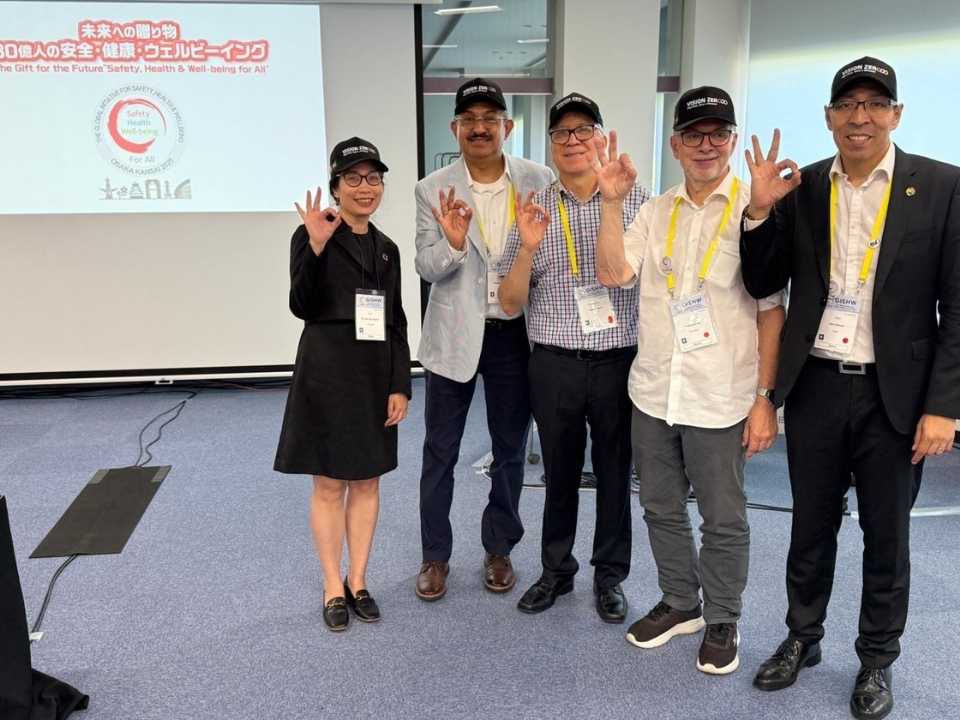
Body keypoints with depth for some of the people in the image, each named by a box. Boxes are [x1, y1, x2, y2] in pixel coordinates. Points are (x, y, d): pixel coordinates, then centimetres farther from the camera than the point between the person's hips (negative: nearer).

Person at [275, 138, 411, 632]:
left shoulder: (386, 248, 10)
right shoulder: (312, 235, -5)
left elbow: (397, 323, 10)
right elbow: (302, 306, -16)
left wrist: (400, 386, 2)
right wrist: (315, 247, -28)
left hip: (376, 373, 5)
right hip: (327, 371, -5)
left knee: (367, 481, 12)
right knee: (329, 484, 5)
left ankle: (358, 581, 25)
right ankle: (334, 587, 19)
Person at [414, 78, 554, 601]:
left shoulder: (539, 182, -3)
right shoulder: (433, 190, -5)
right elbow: (427, 267, -10)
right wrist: (453, 243, -28)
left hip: (514, 334, 1)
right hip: (455, 334, -1)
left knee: (510, 449, 13)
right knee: (440, 451, 8)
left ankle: (499, 548, 32)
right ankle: (435, 555, 26)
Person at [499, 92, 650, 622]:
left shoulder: (637, 200, -3)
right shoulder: (534, 211, 2)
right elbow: (510, 304, -1)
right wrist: (528, 248, -16)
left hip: (619, 361, -1)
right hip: (555, 365, 2)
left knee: (615, 472, 12)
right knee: (560, 473, 15)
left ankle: (610, 575, 30)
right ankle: (556, 570, 33)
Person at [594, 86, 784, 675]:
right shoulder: (655, 212, 7)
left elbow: (772, 311, -7)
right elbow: (612, 274, -2)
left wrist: (765, 398, -9)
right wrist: (611, 203, -11)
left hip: (721, 400, -4)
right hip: (653, 394, 5)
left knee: (724, 521, 9)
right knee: (662, 508, 18)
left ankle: (722, 621, 30)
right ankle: (680, 602, 38)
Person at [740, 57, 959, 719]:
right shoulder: (800, 188, 2)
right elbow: (762, 286, 2)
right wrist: (760, 211, -13)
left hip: (894, 394, -2)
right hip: (815, 388, 2)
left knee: (886, 535, 13)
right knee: (811, 526, 16)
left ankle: (877, 660, 32)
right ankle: (802, 638, 36)